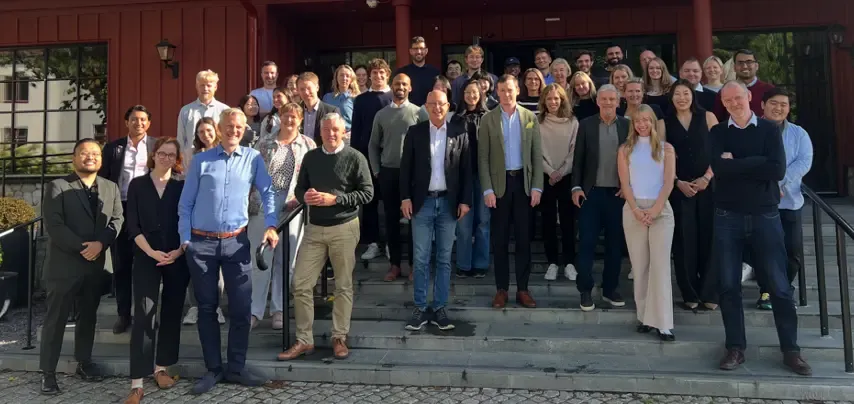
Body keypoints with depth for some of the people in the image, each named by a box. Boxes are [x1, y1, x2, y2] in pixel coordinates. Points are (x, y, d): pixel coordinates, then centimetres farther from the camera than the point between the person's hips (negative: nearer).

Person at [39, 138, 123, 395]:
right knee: (56, 319, 3)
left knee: (88, 317, 14)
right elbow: (53, 225, -12)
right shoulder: (57, 187, -3)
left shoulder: (111, 188, 10)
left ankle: (84, 363, 27)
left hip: (95, 265, 4)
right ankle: (48, 372, 12)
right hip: (64, 265, -4)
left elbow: (117, 220, 1)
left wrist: (100, 243, -16)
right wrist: (82, 247, -18)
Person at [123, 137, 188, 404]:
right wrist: (151, 252, -14)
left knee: (171, 313, 8)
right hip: (146, 258, -2)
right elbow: (132, 225, -2)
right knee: (144, 315, -8)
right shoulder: (137, 185, 4)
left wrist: (178, 252, -12)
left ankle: (161, 368, 24)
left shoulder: (182, 187, 6)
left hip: (178, 258, 2)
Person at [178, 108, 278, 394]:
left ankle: (237, 368, 16)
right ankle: (213, 369, 20)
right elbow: (186, 203, 6)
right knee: (206, 307, 8)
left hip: (236, 242, 0)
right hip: (201, 242, 1)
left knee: (241, 306, 1)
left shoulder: (253, 158, 5)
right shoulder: (201, 160, 5)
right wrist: (185, 239, -1)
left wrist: (271, 225, -10)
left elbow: (268, 193, 3)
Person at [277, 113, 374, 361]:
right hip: (314, 228, 4)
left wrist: (335, 199, -18)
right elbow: (299, 188, 14)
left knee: (343, 286, 7)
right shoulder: (310, 157, 9)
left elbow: (367, 193, -9)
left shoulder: (355, 158, -5)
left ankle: (339, 338, 20)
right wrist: (305, 197, -10)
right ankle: (304, 340, 13)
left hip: (344, 228, -4)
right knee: (301, 284, 1)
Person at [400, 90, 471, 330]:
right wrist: (405, 197, -4)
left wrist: (465, 200, -2)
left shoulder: (459, 133, 3)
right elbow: (406, 167, 3)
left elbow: (466, 170, 3)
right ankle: (420, 308, 13)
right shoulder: (415, 132, 3)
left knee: (444, 259, 8)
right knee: (421, 259, 3)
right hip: (422, 202, 0)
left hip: (448, 202, 1)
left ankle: (439, 308, 17)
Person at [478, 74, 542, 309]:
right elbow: (483, 157, -2)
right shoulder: (488, 119, 1)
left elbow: (537, 155, 3)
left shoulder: (530, 118, 5)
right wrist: (487, 189, -10)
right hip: (499, 183, -1)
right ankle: (501, 289, 14)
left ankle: (522, 288, 15)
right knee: (500, 239, 4)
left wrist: (537, 186, -4)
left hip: (523, 181, 1)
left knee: (524, 237, 6)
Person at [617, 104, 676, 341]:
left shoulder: (666, 148, 8)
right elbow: (625, 183, 2)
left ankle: (663, 322, -6)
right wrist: (636, 210, -11)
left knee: (660, 264, -7)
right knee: (639, 265, 3)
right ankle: (644, 317, 11)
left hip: (661, 209, -1)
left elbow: (669, 182, -1)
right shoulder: (625, 149, 10)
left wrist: (654, 210, -12)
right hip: (633, 210, 1)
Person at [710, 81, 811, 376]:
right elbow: (718, 167, -14)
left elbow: (778, 170, -12)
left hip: (765, 216, 0)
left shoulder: (769, 129, 3)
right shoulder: (718, 133, 5)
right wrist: (757, 163, -15)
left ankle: (790, 350, 17)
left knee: (779, 286, 4)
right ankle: (736, 348, 15)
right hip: (728, 218, 1)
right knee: (728, 285, 4)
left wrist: (736, 163, -11)